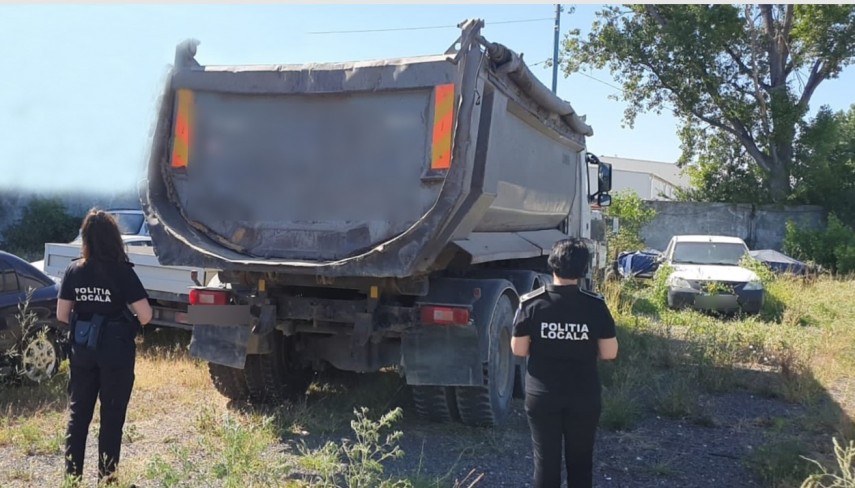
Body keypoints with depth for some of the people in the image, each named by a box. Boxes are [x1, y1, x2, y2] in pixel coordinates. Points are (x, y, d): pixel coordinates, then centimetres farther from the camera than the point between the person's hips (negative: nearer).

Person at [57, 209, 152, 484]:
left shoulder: (73, 270, -3)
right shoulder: (122, 271, -15)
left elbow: (62, 315, 1)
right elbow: (145, 316, -17)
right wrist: (130, 326, 5)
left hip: (82, 352, 4)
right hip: (116, 353, -3)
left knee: (78, 412, 16)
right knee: (112, 415, 9)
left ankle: (72, 472, 23)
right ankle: (106, 476, 17)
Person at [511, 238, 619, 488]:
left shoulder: (531, 303, -10)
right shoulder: (595, 305, -10)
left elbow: (518, 349, -5)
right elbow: (609, 353, -6)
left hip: (541, 395, 0)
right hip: (584, 396, 0)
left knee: (546, 459, 11)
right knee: (580, 459, 16)